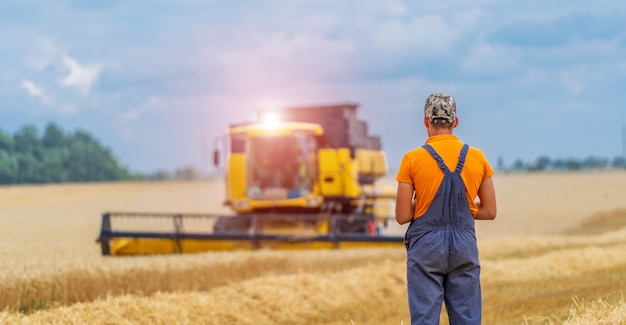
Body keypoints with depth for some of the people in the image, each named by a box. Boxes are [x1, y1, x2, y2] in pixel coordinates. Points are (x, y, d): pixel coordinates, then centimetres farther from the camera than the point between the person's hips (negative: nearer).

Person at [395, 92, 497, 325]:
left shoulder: (413, 159, -5)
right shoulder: (477, 157, 3)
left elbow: (402, 216, -4)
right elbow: (489, 211, 8)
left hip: (426, 246, -2)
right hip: (465, 245, 2)